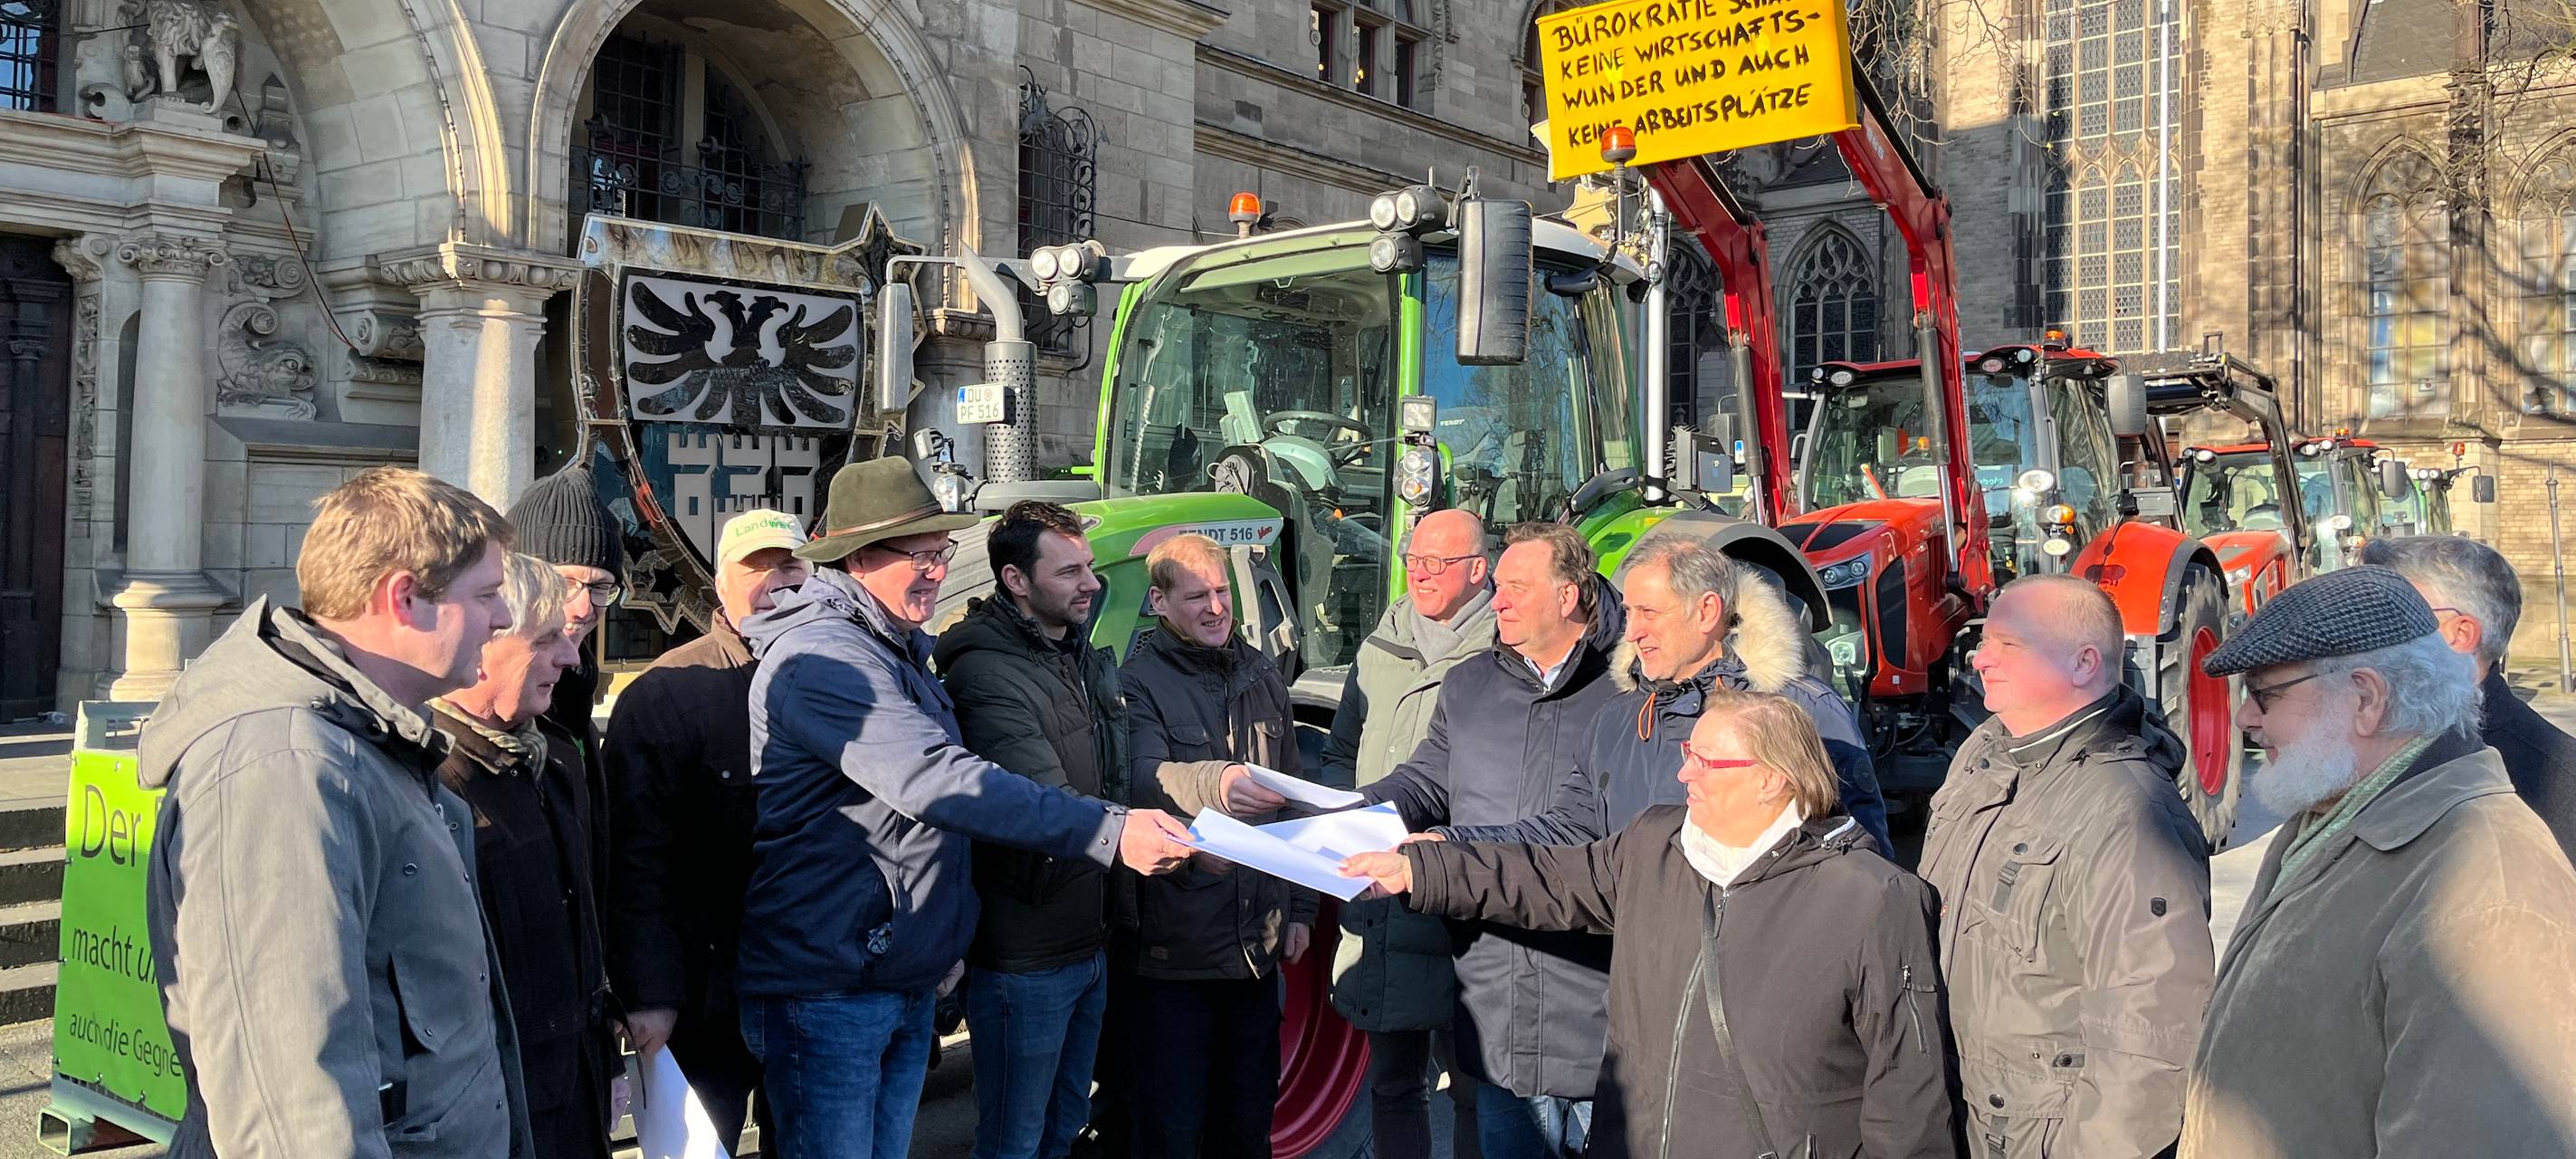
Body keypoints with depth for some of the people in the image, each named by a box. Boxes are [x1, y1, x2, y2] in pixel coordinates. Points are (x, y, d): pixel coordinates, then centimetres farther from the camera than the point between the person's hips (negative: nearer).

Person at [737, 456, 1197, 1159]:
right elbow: (935, 781, -30)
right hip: (828, 988, -9)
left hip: (909, 982, 9)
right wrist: (1110, 832, -32)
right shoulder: (823, 656, -19)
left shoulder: (900, 651, 14)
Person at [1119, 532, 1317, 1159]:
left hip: (1259, 944, 6)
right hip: (1174, 949, -5)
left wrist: (1300, 908, 14)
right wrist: (1216, 782, -49)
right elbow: (1145, 778, -28)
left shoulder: (1261, 674, 10)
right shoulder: (1139, 683, -9)